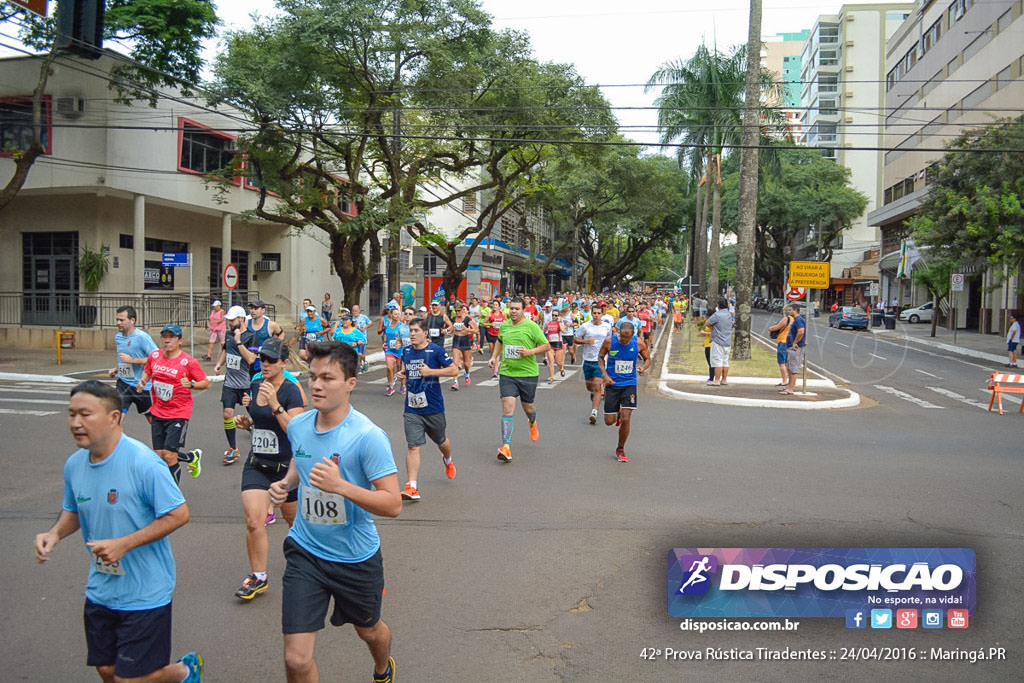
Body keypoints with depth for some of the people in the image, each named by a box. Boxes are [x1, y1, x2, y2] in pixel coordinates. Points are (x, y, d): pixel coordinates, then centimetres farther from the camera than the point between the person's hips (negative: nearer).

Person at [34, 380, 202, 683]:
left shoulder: (143, 463, -23)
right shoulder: (74, 464, -1)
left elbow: (178, 514, -21)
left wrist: (124, 544, -25)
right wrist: (54, 534, -5)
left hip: (145, 593, -7)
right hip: (100, 592, 7)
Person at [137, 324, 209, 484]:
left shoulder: (188, 361, -12)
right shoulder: (154, 356, 3)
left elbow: (206, 382, -8)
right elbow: (147, 371, 24)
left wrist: (191, 384, -27)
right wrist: (142, 381, 3)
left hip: (179, 415, -6)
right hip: (158, 413, 6)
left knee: (169, 455, -11)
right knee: (159, 455, 8)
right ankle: (194, 457, 32)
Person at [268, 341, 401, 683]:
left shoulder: (368, 436, -23)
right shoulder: (297, 426, -5)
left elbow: (393, 504, -23)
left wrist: (340, 486, -35)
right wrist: (286, 482, -2)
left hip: (356, 558, -3)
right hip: (304, 552, 3)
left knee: (369, 630, 24)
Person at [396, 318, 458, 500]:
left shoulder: (436, 350, -10)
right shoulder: (406, 351, 6)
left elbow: (454, 370, -11)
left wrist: (431, 371, -20)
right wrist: (402, 374, 3)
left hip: (433, 407, -3)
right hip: (412, 409, 3)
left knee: (441, 441, 18)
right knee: (413, 446, -8)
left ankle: (447, 460, 53)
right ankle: (412, 488, -9)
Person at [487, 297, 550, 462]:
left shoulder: (531, 326, -7)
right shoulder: (504, 326, 6)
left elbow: (546, 346, -4)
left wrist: (530, 352, -19)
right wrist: (494, 357, 17)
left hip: (528, 374, -2)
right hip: (507, 373, 2)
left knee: (528, 407, 14)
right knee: (508, 408, -10)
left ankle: (533, 424, 52)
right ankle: (506, 447, -12)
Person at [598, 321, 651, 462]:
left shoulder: (639, 343, -9)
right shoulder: (609, 341, -11)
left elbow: (647, 359, 7)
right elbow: (600, 357, 4)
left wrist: (643, 368, -16)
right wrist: (604, 374, -10)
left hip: (629, 384, 0)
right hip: (612, 384, 0)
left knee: (625, 419, -9)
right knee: (609, 421, 2)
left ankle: (620, 450, 13)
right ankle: (618, 414, 41)